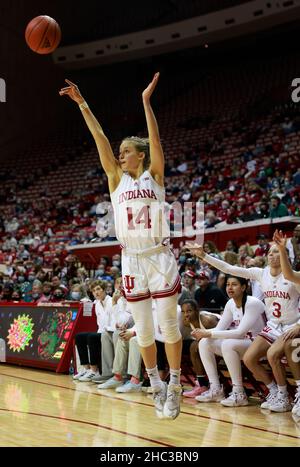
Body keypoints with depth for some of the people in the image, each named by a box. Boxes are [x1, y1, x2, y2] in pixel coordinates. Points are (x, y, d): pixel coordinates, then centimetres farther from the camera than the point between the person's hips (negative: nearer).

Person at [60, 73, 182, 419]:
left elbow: (155, 140, -11)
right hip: (132, 260, 3)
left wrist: (146, 101, -19)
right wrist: (82, 104, -8)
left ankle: (175, 386, 13)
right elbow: (100, 141, 0)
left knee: (168, 325, 0)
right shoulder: (116, 178, 9)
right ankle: (157, 386, 21)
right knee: (143, 329, 6)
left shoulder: (154, 175, 3)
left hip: (159, 256, -3)